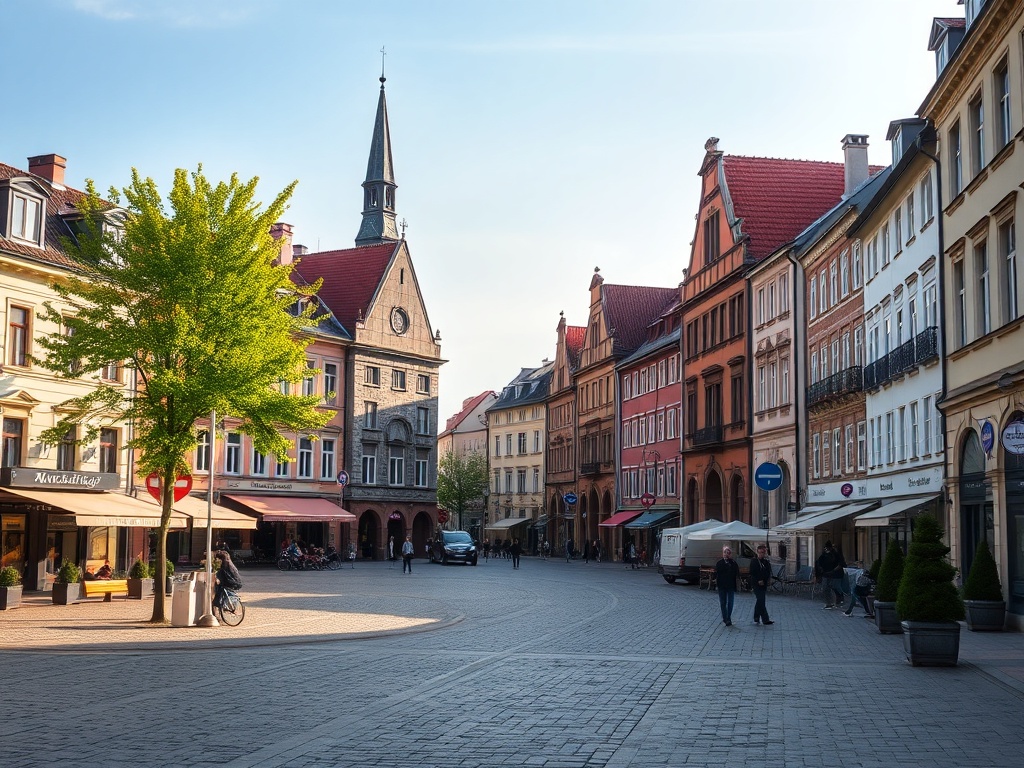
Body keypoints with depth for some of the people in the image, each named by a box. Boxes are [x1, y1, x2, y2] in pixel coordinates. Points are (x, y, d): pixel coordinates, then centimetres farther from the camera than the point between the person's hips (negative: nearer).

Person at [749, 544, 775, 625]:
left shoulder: (766, 562, 10)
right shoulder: (754, 561, -6)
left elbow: (769, 573, 15)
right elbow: (752, 573, -10)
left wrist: (769, 580, -2)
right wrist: (758, 581, -18)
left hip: (764, 584, 6)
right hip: (757, 585, -6)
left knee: (759, 602, 13)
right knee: (761, 602, -9)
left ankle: (756, 619, 21)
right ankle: (765, 620, -10)